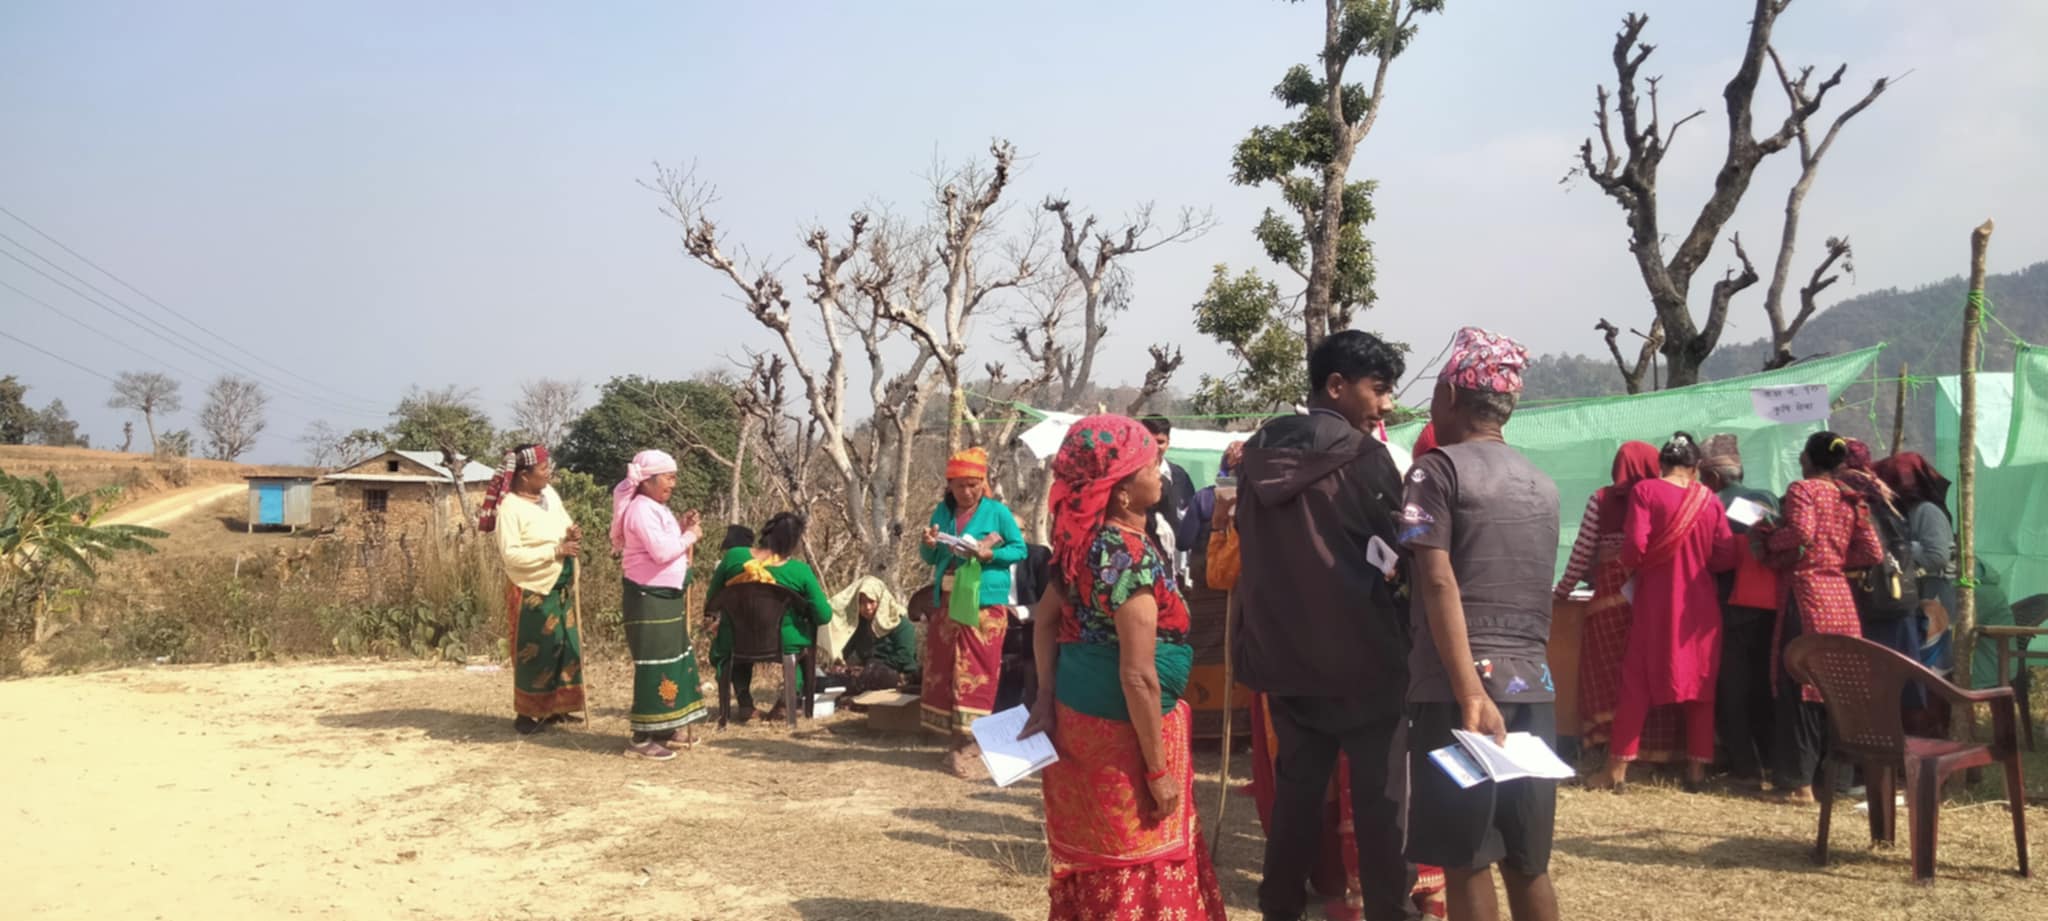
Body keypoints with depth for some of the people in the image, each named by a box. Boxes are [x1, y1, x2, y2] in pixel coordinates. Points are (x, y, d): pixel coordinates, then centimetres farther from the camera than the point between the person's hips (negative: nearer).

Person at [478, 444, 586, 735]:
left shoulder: (549, 493, 5)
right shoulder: (510, 507, -18)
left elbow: (565, 526, 18)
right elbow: (511, 554, -24)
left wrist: (573, 535, -7)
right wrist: (555, 550, -25)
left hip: (562, 588, 8)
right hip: (532, 592, -8)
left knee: (567, 647, 11)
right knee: (535, 652, 1)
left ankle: (555, 708, 23)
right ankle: (526, 714, 14)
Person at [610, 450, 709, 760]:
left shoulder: (656, 509, 15)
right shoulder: (641, 510, -17)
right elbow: (662, 552, -27)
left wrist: (683, 530, 4)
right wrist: (690, 536, -13)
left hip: (666, 597, 11)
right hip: (648, 599, -11)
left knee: (673, 661, 15)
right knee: (654, 666, -7)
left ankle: (664, 730, 24)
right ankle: (642, 739, -2)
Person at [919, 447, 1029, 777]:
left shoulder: (997, 511, -3)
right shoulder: (942, 511, 9)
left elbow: (1021, 549, -2)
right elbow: (931, 560, 14)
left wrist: (988, 554, -18)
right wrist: (929, 545, -9)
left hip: (985, 603, -5)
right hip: (948, 602, 5)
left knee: (977, 672, -5)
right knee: (944, 670, 6)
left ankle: (972, 743, -1)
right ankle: (958, 738, 16)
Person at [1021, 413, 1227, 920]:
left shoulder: (1084, 537, 2)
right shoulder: (1133, 555, -24)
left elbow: (1046, 616, 11)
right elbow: (1139, 676, -24)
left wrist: (1047, 699, 10)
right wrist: (1159, 769, -17)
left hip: (1078, 711, 8)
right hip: (1122, 729, -8)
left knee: (1096, 855, 20)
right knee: (1139, 866, 5)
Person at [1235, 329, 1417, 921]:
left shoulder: (1259, 453, 5)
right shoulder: (1362, 456, -13)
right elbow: (1395, 553, -6)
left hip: (1283, 650, 6)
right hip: (1362, 653, -6)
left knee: (1296, 783, 14)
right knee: (1378, 793, 4)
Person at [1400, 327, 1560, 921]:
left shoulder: (1439, 469, -5)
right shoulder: (1542, 484, 15)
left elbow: (1439, 583, -15)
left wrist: (1469, 693, -19)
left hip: (1463, 682, -6)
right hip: (1532, 684, 6)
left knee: (1466, 860, 1)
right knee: (1528, 861, 13)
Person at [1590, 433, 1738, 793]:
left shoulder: (1645, 491, -7)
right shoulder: (1709, 499, 2)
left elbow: (1635, 548, -16)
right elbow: (1726, 558, 1)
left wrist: (1626, 561, 5)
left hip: (1656, 601, -2)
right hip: (1700, 602, 2)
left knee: (1637, 683, 4)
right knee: (1700, 684, 11)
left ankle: (1618, 769, 4)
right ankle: (1697, 769, 10)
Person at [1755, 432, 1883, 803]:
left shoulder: (1802, 490, -4)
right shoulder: (1851, 498, 14)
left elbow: (1801, 533, -22)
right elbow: (1873, 552, 9)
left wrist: (1767, 539, -5)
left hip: (1807, 593, -6)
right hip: (1841, 594, 6)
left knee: (1800, 685, -3)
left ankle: (1799, 781, -3)